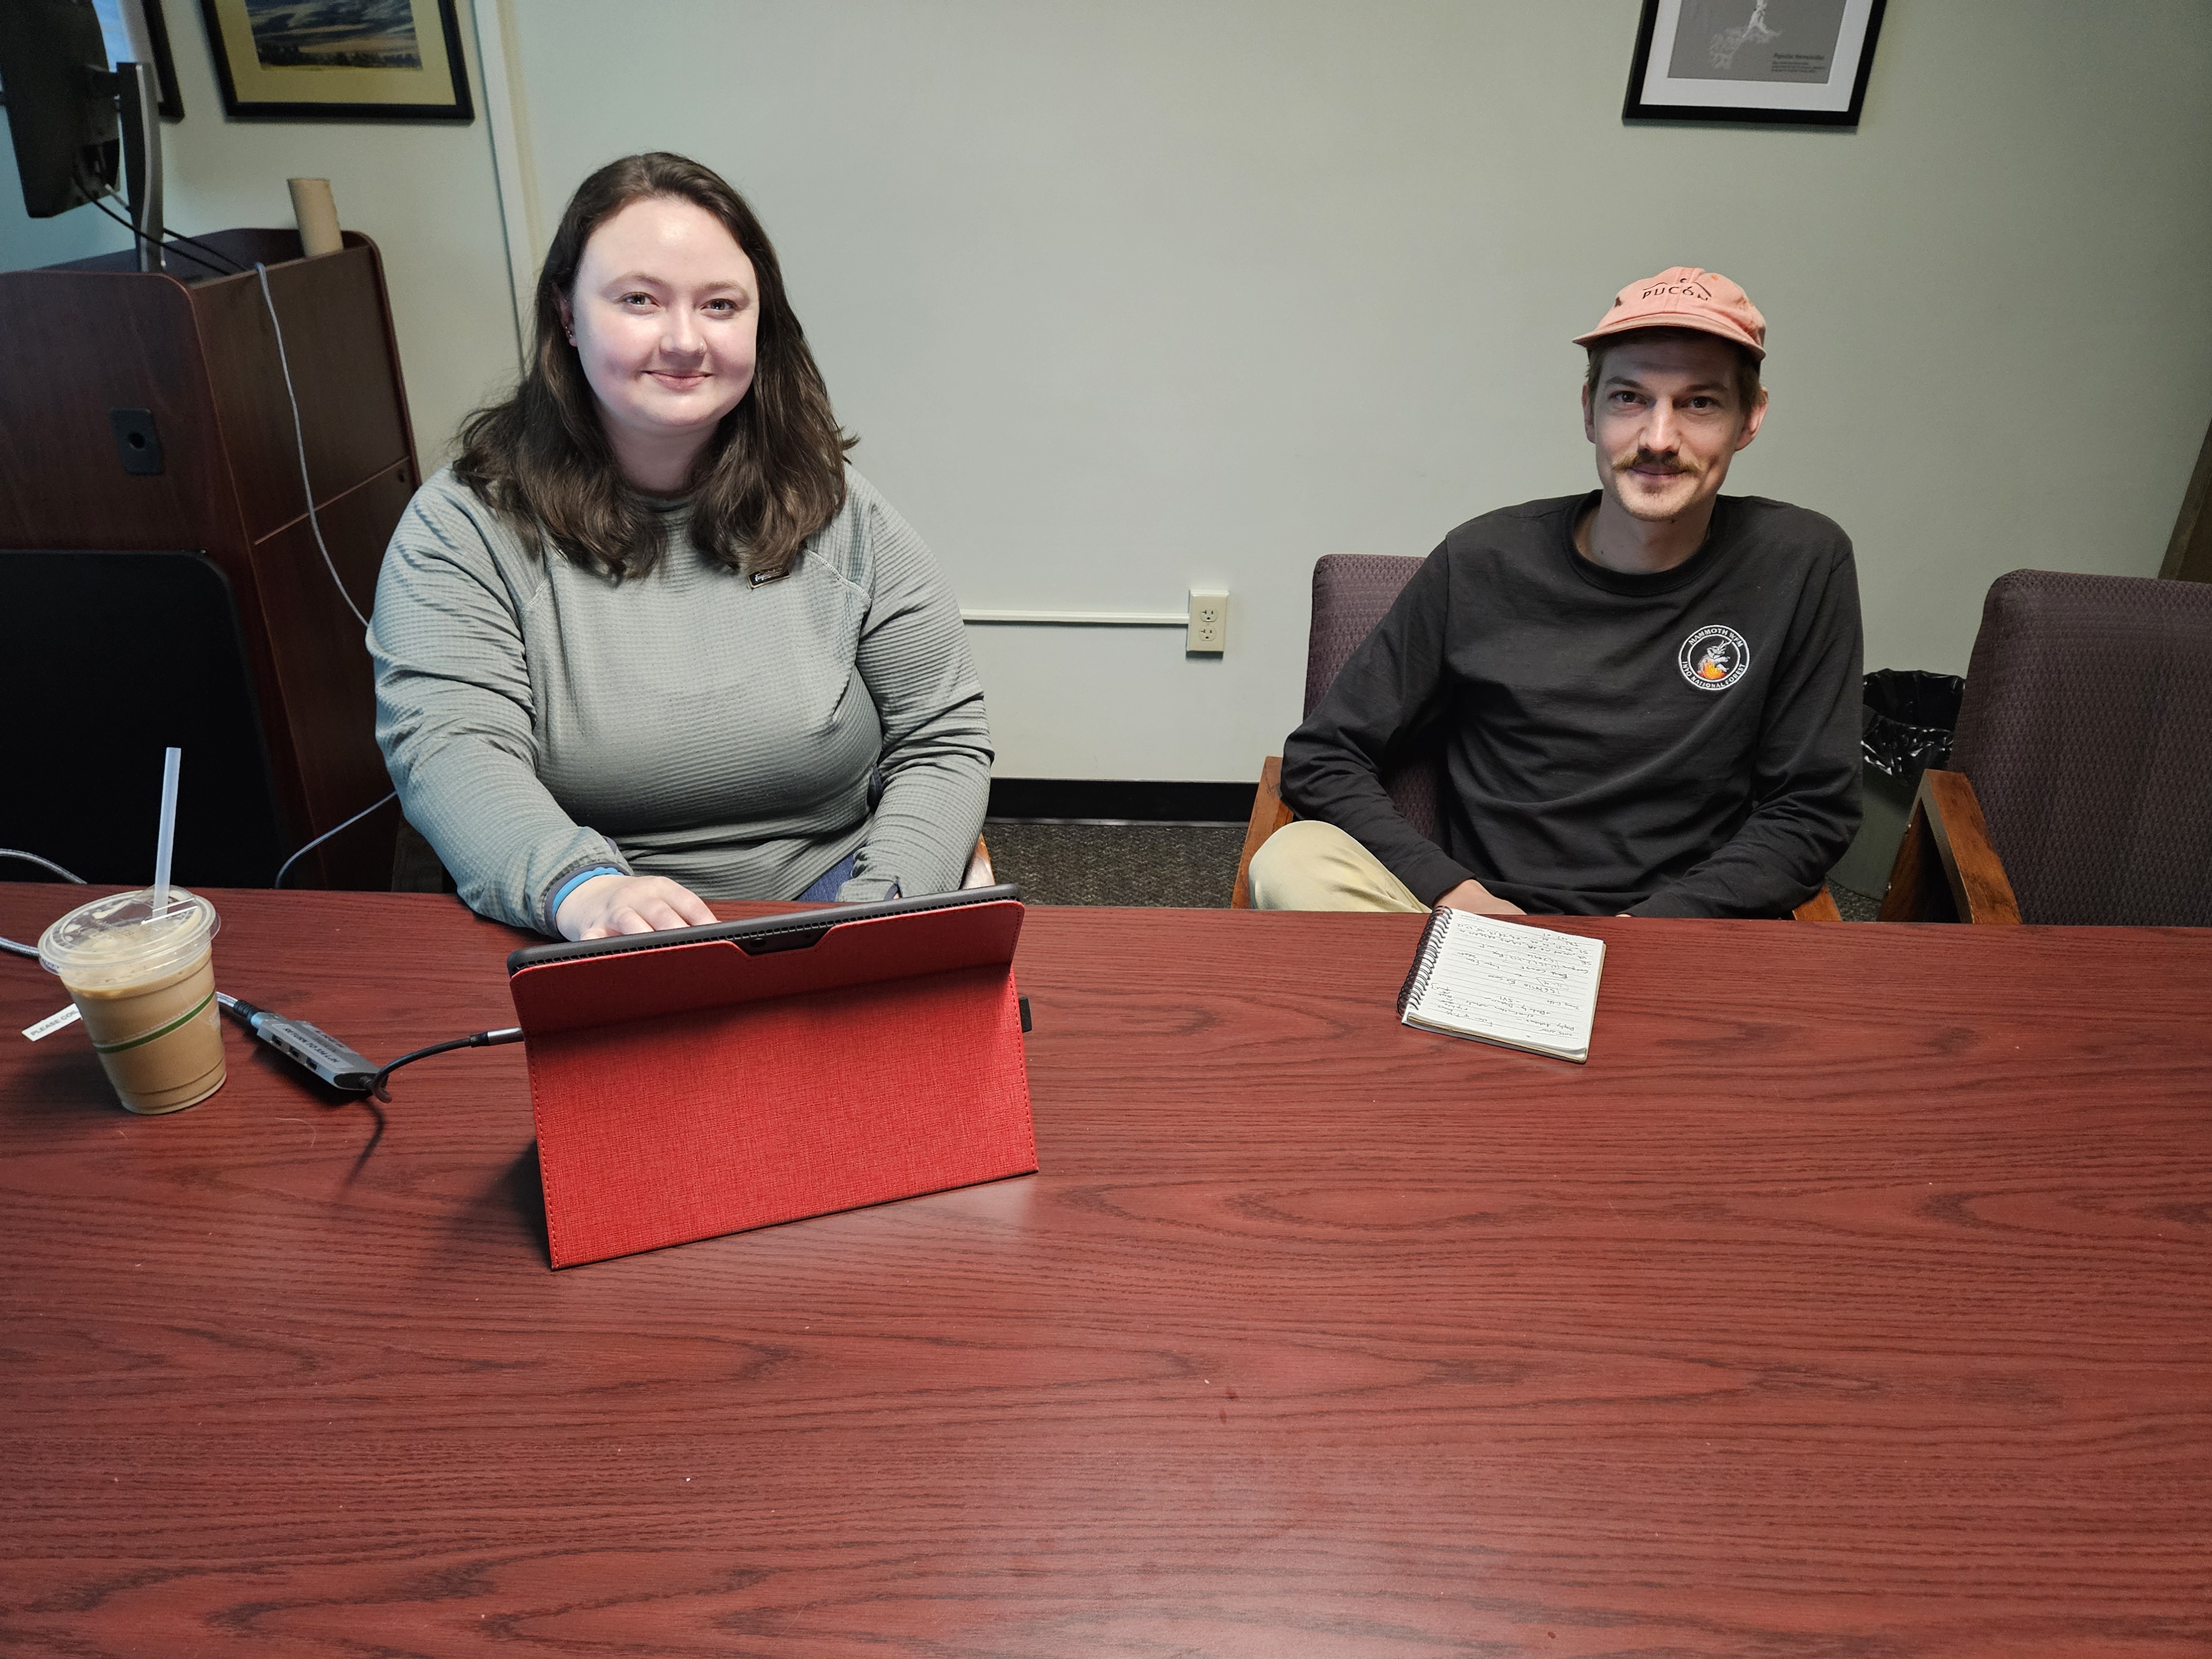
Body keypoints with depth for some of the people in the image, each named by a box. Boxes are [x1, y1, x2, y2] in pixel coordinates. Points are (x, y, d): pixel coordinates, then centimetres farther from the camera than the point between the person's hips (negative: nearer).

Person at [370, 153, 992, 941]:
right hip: (579, 954, 0)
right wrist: (582, 889, -32)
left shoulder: (835, 513, 5)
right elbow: (449, 749, -11)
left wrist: (876, 919, -12)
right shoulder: (463, 526, 1)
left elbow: (943, 742, 5)